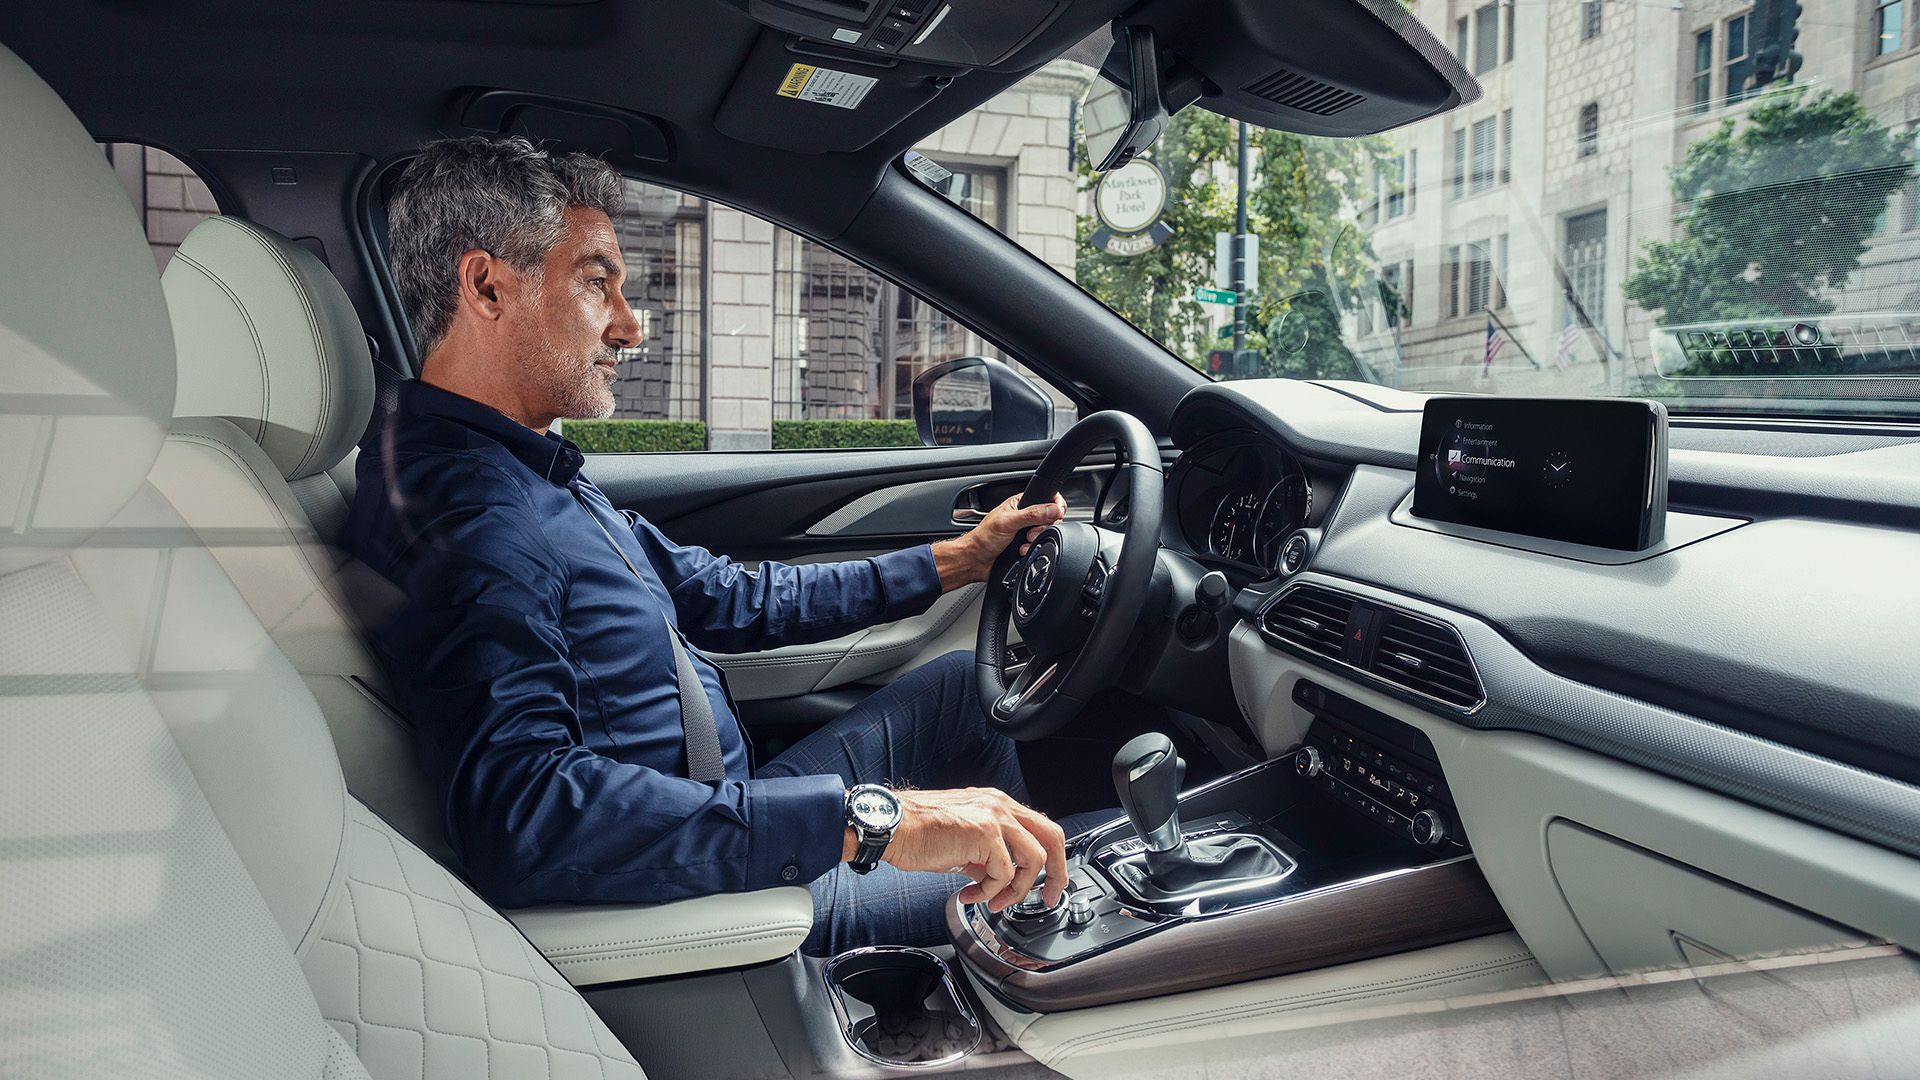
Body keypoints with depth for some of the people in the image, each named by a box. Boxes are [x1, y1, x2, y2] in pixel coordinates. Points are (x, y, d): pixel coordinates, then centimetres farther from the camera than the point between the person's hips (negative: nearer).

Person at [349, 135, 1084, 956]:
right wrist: (870, 818, -42)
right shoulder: (458, 513, -27)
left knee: (962, 685, 17)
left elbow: (737, 600, 14)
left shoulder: (534, 479, 8)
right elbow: (522, 814, -41)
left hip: (726, 822, 10)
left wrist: (955, 561, 14)